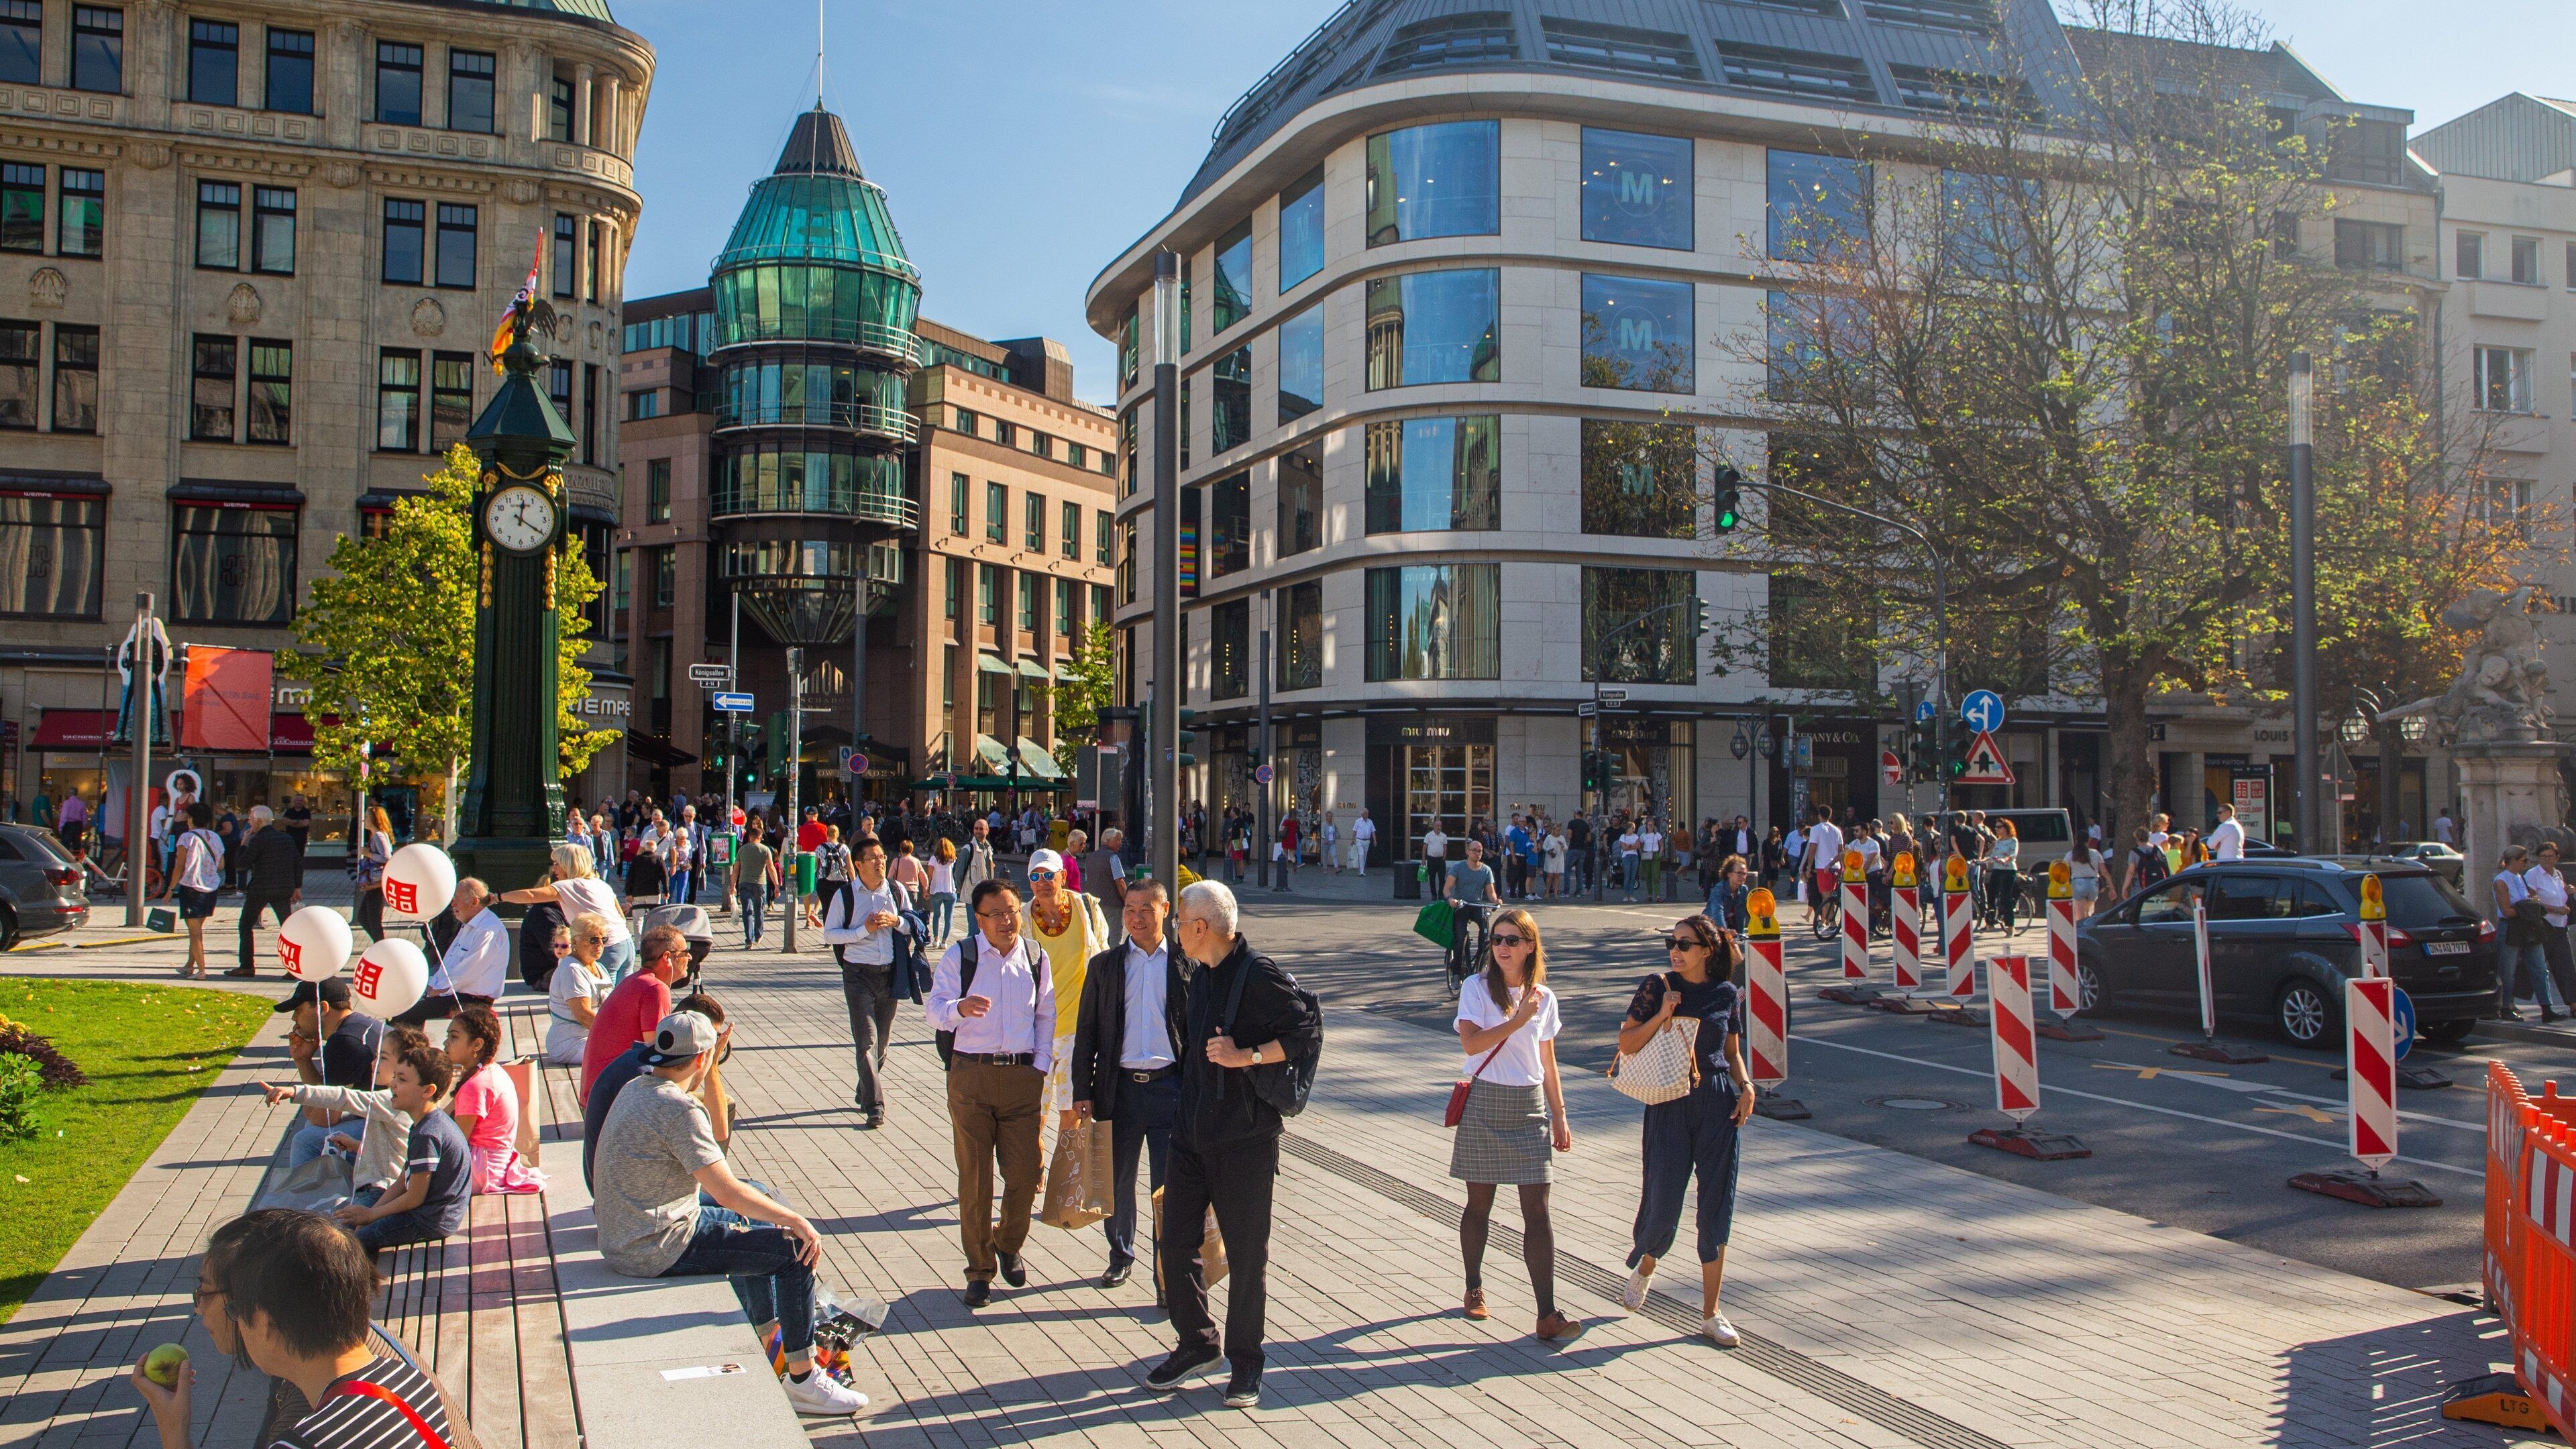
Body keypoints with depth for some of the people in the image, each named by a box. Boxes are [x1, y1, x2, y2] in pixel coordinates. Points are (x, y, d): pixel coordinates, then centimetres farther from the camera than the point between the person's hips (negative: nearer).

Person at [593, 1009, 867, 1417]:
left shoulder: (635, 1090, 7)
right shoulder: (678, 1109, -23)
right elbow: (727, 1192, -26)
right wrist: (796, 1221, -19)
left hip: (623, 1237, 10)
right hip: (658, 1249, -10)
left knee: (749, 1223, 30)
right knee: (795, 1249, -9)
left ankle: (768, 1339, 39)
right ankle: (803, 1381, 0)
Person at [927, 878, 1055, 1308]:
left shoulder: (1035, 957, 7)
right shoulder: (959, 958, -2)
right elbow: (933, 1009, -9)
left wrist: (1041, 1067, 5)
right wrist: (960, 1008, -31)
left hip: (1023, 1076, 2)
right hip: (972, 1075, -2)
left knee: (1024, 1175, 2)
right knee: (974, 1178, 2)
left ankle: (1009, 1246, 30)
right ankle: (980, 1269, 16)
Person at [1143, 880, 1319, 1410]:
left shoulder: (1260, 976, -14)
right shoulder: (1200, 976, 13)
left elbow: (1308, 1032, -16)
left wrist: (1248, 1056, -24)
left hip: (1245, 1137, -8)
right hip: (1193, 1132, 8)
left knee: (1247, 1252, 3)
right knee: (1175, 1239, 7)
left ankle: (1245, 1362, 16)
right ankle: (1196, 1342, 24)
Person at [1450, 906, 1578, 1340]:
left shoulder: (1543, 998, 8)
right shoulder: (1477, 989, -3)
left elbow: (1547, 1063, 14)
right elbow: (1471, 1043, -17)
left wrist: (1559, 1116, 12)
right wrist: (1518, 1020, -17)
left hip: (1529, 1108, 2)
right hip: (1484, 1104, -2)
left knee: (1537, 1210, -4)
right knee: (1479, 1204, 9)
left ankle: (1547, 1314, -6)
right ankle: (1474, 1289, 30)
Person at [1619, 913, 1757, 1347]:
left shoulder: (1727, 994, 4)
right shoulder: (1657, 987, -2)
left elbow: (1733, 1052, 14)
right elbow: (1627, 1044, -2)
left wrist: (1746, 1087, -3)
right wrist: (1661, 1015, -15)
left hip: (1718, 1103, 2)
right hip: (1670, 1103, -2)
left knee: (1717, 1205, 2)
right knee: (1665, 1200, -2)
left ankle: (1711, 1314, 12)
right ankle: (1644, 1265, 34)